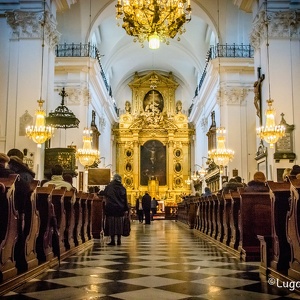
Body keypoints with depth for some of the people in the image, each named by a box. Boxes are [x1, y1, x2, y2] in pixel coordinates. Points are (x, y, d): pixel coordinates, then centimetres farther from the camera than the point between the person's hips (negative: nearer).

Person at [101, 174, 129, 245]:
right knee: (119, 224, 8)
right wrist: (126, 209, 6)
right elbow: (125, 200, 3)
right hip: (120, 209, 2)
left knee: (111, 224, 3)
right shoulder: (122, 188, 2)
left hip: (111, 208, -2)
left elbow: (104, 194, 10)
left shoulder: (109, 187, -3)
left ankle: (112, 240, 1)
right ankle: (119, 240, 9)